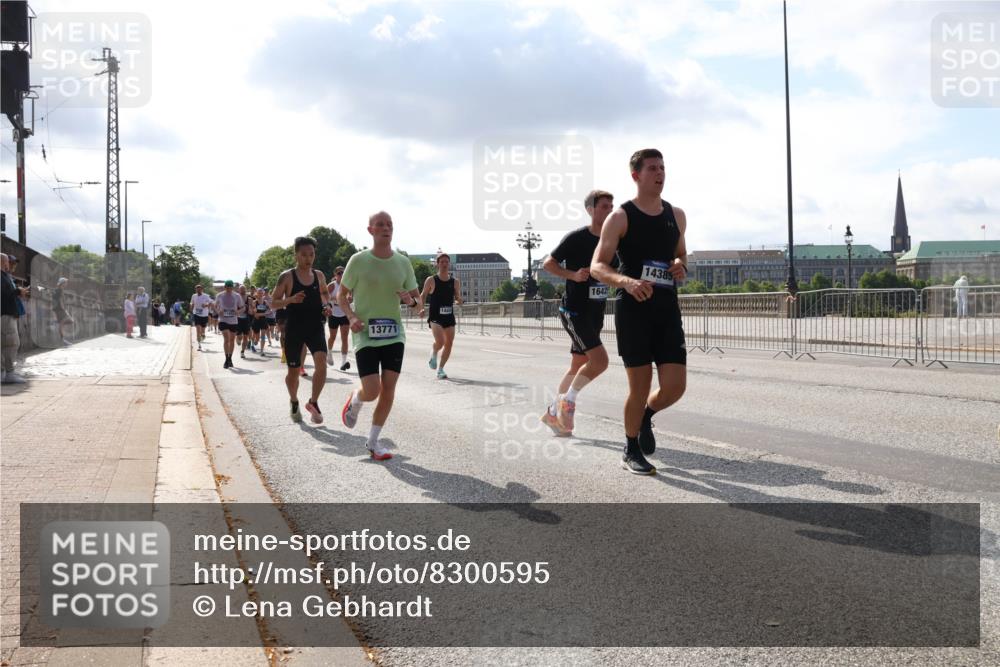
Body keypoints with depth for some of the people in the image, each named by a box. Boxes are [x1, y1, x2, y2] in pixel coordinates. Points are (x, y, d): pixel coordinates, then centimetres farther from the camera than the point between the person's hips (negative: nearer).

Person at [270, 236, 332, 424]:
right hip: (294, 329, -2)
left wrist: (327, 304, 3)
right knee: (293, 371, 8)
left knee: (321, 364, -19)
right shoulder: (287, 277, -7)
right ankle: (293, 401, 38)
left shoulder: (319, 275, 5)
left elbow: (325, 293, 25)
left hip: (315, 327, 2)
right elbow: (273, 302, -4)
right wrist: (291, 300, -22)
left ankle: (313, 402, -1)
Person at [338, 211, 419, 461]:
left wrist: (411, 300, -14)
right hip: (365, 335, -3)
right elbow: (342, 295, 5)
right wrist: (351, 317, -14)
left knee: (388, 389, 1)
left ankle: (373, 442, 17)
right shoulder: (359, 260, -6)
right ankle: (354, 400, 25)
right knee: (372, 391, -12)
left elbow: (419, 302, 10)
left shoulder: (403, 262, 3)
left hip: (394, 335, 3)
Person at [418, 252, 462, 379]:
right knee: (440, 341, -21)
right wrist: (421, 308, -8)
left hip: (449, 317, 4)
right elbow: (423, 295, 7)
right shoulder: (431, 280, -3)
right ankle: (433, 354, 14)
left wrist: (459, 300, -12)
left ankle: (441, 369, 21)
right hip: (435, 317, -4)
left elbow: (458, 297, 12)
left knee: (449, 344, 4)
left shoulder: (455, 282, 5)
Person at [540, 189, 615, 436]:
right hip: (574, 311, -7)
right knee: (599, 360, -18)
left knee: (578, 367, 11)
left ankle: (553, 413, 23)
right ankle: (568, 399, 2)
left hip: (595, 314, 7)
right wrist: (573, 275, -24)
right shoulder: (576, 238, -11)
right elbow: (548, 263, -10)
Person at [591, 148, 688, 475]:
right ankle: (632, 451, 20)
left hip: (668, 310, 4)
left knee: (675, 386, -4)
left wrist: (681, 266, 1)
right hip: (634, 310, -4)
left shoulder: (676, 215, 11)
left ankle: (646, 415, 29)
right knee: (639, 386, -1)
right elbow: (597, 267, -8)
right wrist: (626, 281, -28)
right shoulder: (620, 217, -4)